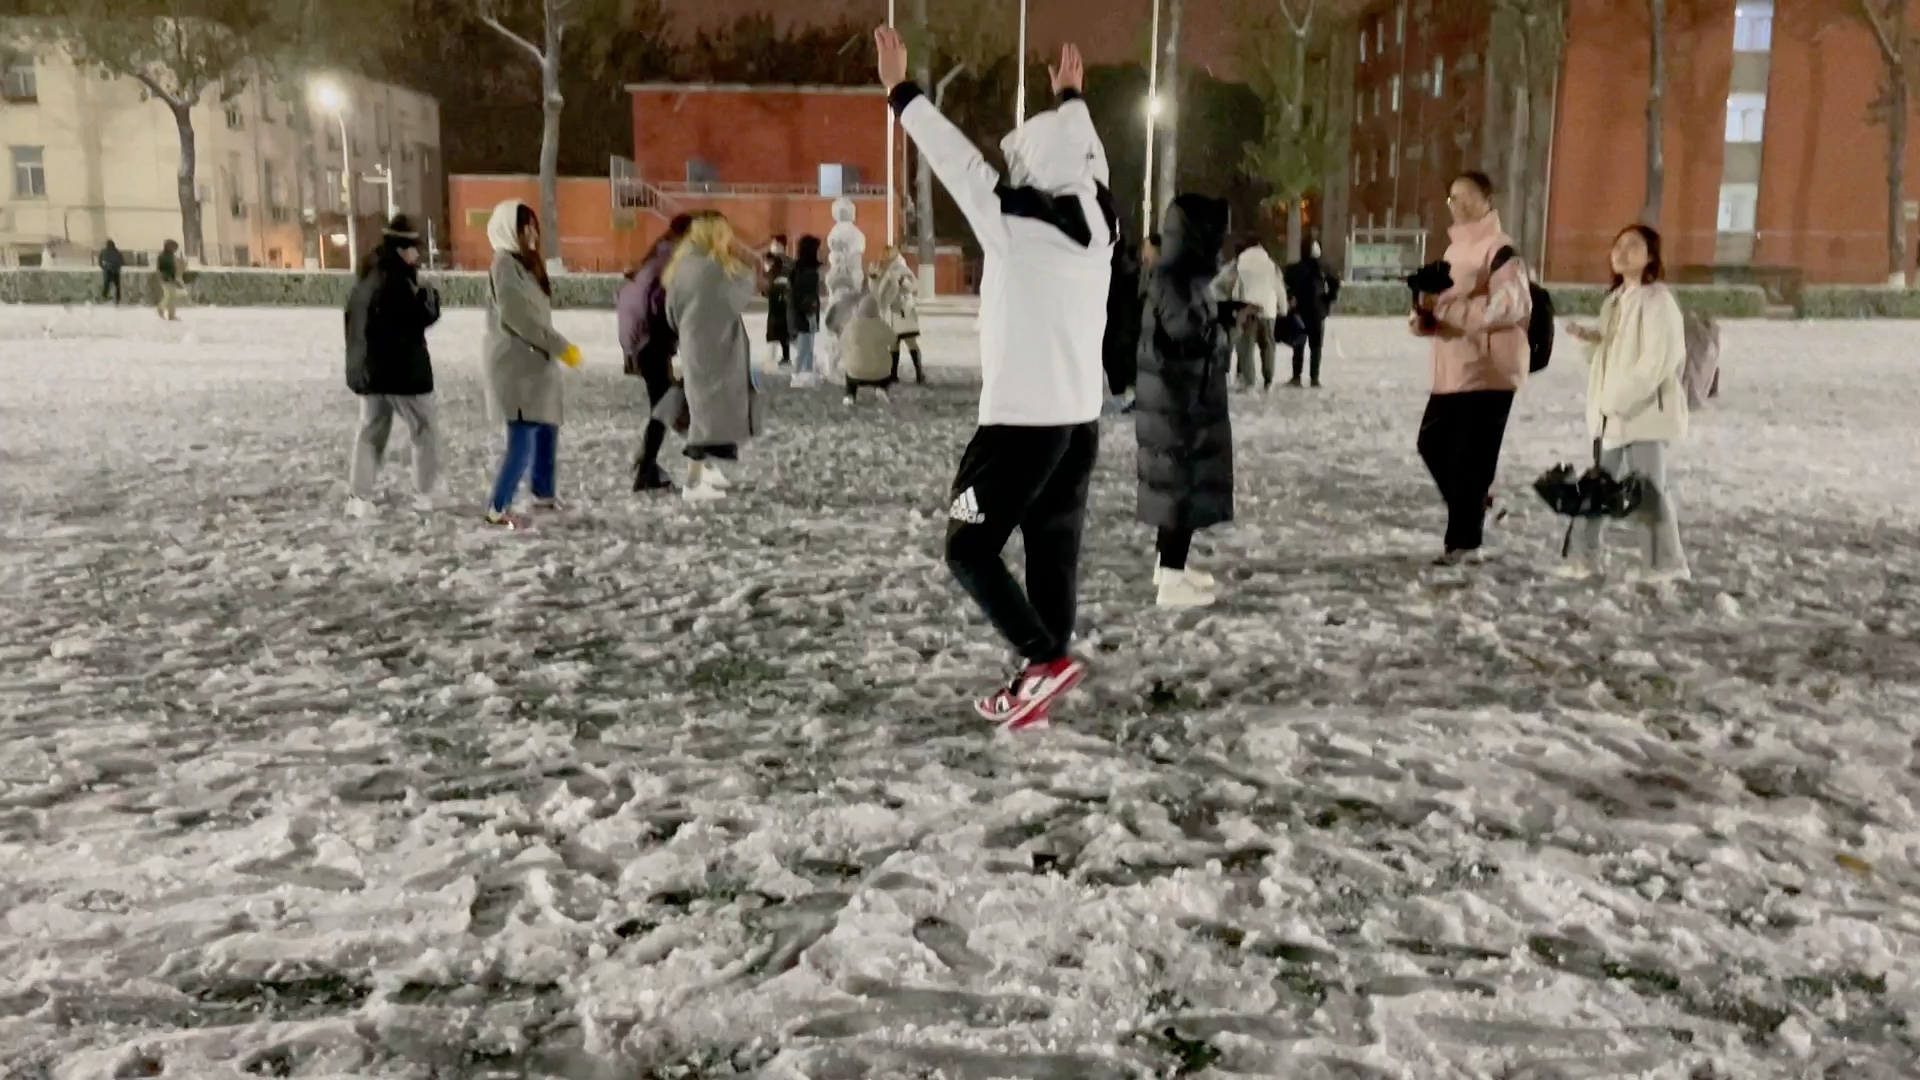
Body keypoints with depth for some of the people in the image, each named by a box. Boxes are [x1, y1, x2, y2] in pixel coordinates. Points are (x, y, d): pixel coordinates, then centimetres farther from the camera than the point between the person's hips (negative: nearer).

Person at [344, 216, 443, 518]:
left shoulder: (365, 279, 11)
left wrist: (357, 362, 19)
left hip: (368, 369, 8)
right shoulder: (396, 278, -16)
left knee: (370, 432, 12)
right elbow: (425, 315, -17)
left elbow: (352, 323, 15)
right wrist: (428, 291, 0)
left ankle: (359, 497, 7)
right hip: (403, 370, -8)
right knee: (424, 431, 5)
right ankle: (423, 495, 5)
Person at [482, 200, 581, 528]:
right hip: (515, 365, -10)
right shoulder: (505, 263, -12)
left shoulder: (524, 262, 18)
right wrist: (561, 346, -16)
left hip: (534, 363, 10)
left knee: (547, 432, 17)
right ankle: (497, 509, -7)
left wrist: (554, 348, 13)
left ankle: (543, 495, 32)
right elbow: (517, 317, -20)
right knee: (523, 441, -12)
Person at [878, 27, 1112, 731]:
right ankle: (1039, 683, 12)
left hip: (1020, 420, -6)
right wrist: (1070, 99, 42)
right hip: (1080, 420, 7)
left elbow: (957, 160, -5)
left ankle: (1046, 659, -9)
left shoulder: (1014, 223, -11)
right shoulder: (1096, 220, 6)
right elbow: (1087, 161, 25)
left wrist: (900, 89, 5)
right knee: (1054, 556, 9)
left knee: (968, 548, 3)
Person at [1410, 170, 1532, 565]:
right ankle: (1472, 510, 30)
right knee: (1432, 443, 13)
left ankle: (1464, 540, 4)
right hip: (1453, 369, 9)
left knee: (1471, 458, -4)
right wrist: (1427, 317, 3)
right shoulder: (1457, 247, 18)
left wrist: (1444, 307, -22)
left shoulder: (1499, 247, -10)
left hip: (1488, 370, -9)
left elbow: (1511, 305, -22)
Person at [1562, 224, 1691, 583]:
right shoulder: (1615, 299, 15)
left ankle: (1669, 564, 9)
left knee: (1648, 490, -3)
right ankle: (1583, 558, 18)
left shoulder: (1658, 300, -11)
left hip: (1645, 411, -8)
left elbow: (1658, 360, -19)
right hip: (1612, 413, 8)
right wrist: (1588, 336, 1)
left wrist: (1620, 398, -21)